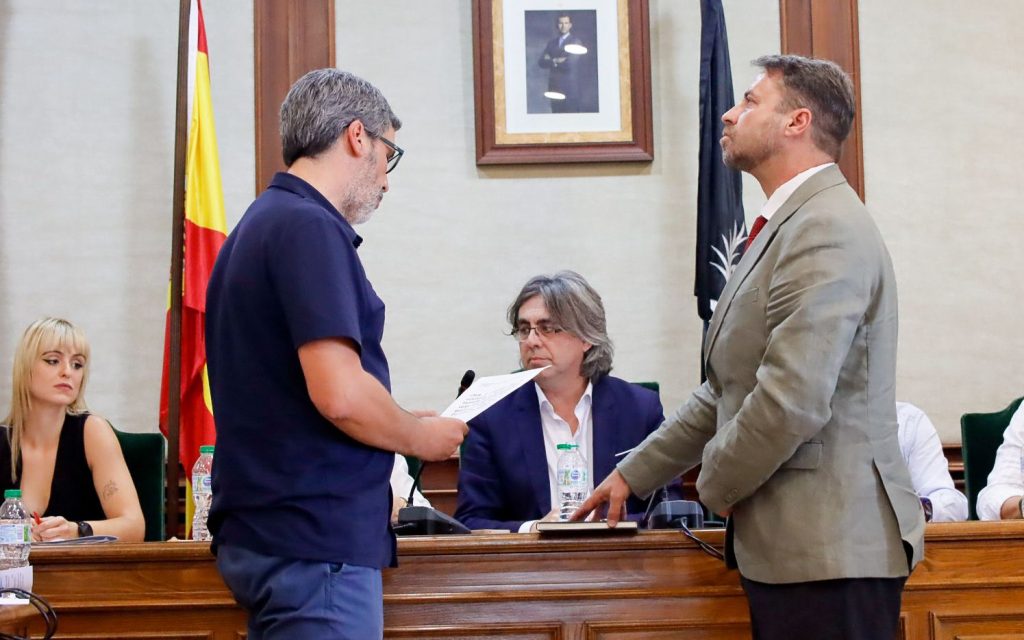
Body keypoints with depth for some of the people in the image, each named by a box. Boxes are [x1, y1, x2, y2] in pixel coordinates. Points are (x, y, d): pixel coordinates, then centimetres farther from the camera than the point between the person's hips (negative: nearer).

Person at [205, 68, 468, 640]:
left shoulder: (260, 226, 17)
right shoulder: (309, 228, -13)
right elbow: (340, 394, -23)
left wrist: (403, 423, 20)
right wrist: (422, 437, -5)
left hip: (265, 531, 10)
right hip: (315, 539, -10)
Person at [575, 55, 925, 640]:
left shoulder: (827, 230, -16)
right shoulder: (790, 225, 18)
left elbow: (791, 401, -23)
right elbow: (730, 389, 21)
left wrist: (717, 485, -7)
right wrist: (635, 474, 19)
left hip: (829, 548, -9)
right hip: (794, 546, 9)